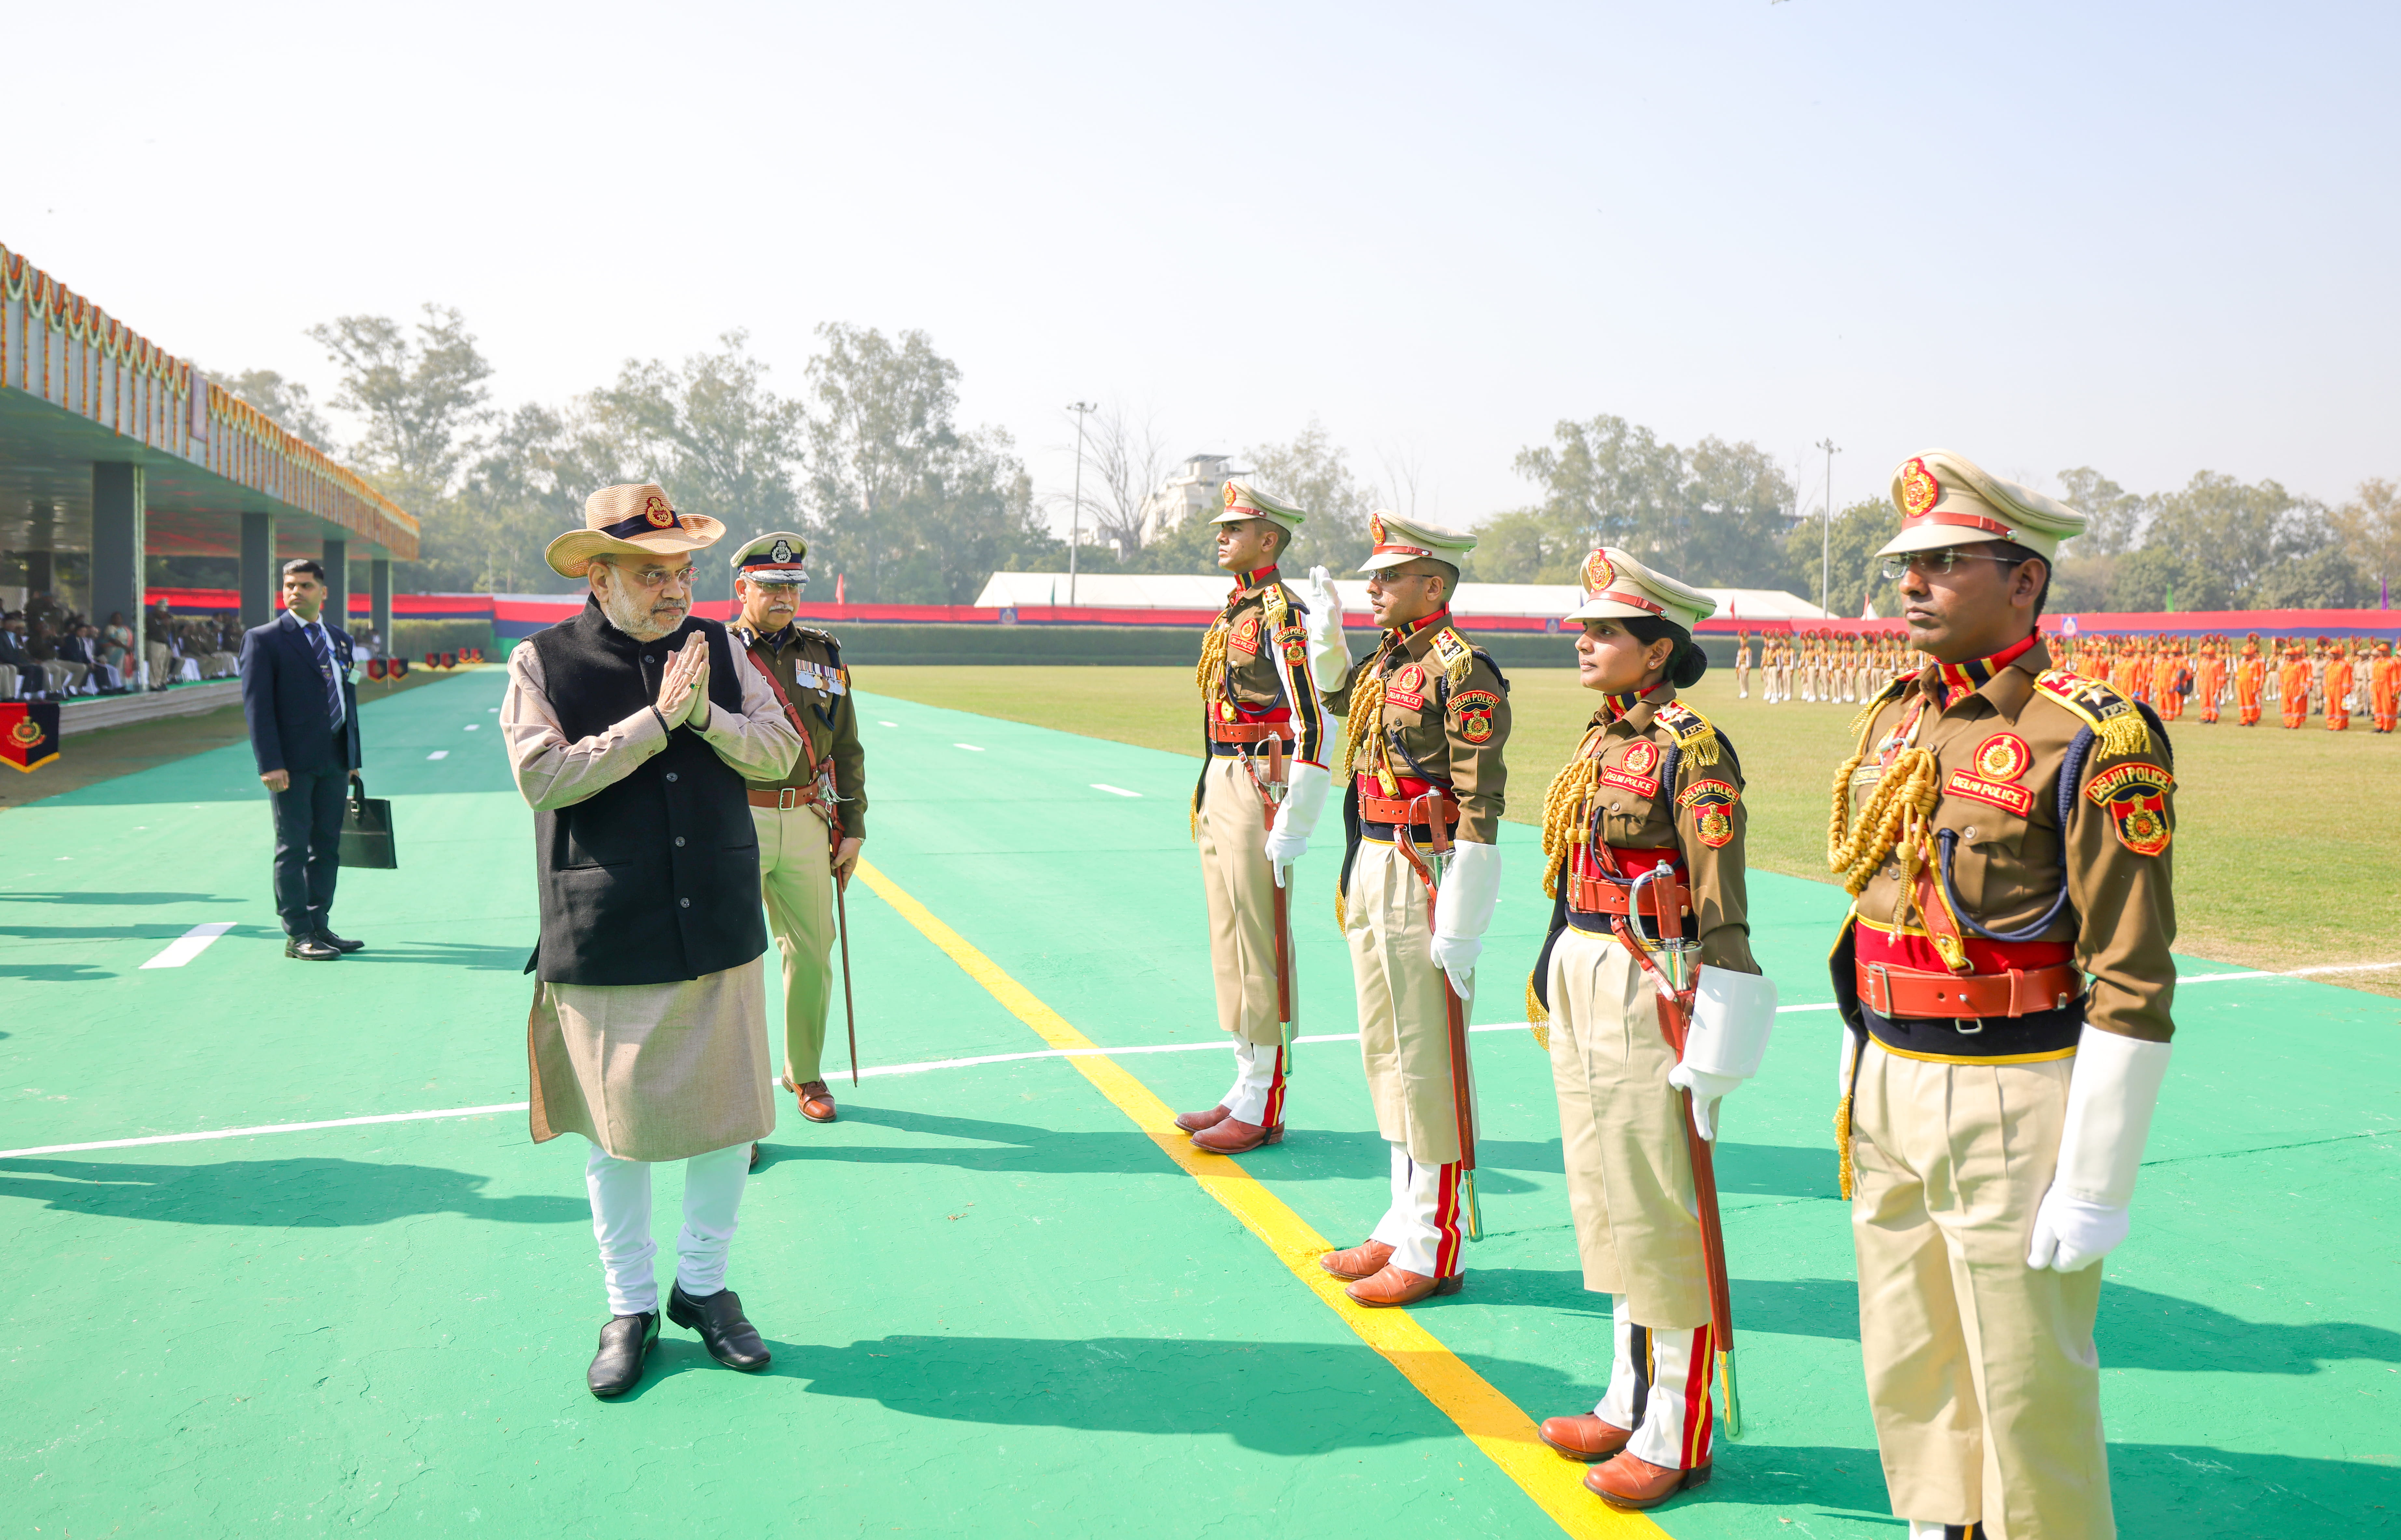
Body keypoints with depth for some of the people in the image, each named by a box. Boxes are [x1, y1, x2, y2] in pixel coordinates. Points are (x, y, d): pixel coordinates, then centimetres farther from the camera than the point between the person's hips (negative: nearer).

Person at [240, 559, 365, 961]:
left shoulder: (339, 639, 15)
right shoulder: (263, 639, -3)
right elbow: (257, 704, -9)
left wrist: (353, 757, 15)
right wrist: (270, 763, -17)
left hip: (334, 761, 6)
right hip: (292, 762, -6)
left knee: (327, 846, 10)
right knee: (293, 848, -1)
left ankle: (319, 925, 20)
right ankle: (297, 936, 4)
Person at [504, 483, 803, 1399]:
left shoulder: (717, 648, 5)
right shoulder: (544, 661, -4)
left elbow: (780, 750, 1)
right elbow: (541, 779, -16)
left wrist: (706, 713, -17)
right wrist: (656, 719, -20)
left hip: (721, 935, 3)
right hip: (604, 946, -3)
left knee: (728, 1116, 8)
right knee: (615, 1130, 8)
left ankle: (703, 1285, 30)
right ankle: (630, 1305, 27)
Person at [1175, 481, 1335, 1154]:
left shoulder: (1284, 615, -14)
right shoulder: (1231, 611, 15)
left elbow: (1315, 727, -20)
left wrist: (1294, 827, -20)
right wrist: (1206, 795, 19)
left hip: (1259, 793, -10)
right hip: (1218, 794, 10)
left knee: (1260, 950, -3)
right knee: (1229, 946, 14)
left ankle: (1264, 1109, 5)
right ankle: (1247, 1086, 24)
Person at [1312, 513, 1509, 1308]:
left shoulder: (1462, 670, -15)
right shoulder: (1386, 662, 10)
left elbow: (1479, 809, -19)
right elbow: (1337, 695, 34)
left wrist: (1458, 929, -21)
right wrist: (1327, 628, 15)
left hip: (1425, 881, -9)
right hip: (1371, 875, 9)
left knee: (1430, 1063, -1)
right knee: (1385, 1055, 16)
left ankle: (1434, 1250, 11)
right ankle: (1404, 1223, 29)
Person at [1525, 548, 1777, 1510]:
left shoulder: (1692, 751, -15)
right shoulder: (1602, 739, 10)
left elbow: (1721, 912, -17)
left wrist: (1709, 1058, -18)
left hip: (1649, 996, -9)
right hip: (1582, 994, 9)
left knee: (1660, 1213, 2)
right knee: (1607, 1205, 17)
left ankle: (1678, 1436, 17)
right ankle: (1629, 1404, 32)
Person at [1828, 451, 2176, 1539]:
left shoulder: (2094, 742, -15)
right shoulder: (1894, 722, 8)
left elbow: (2133, 988, -16)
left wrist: (2096, 1185, -16)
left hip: (2013, 1100, -7)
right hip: (1888, 1089, 7)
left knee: (2026, 1388, 7)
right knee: (1908, 1370, 18)